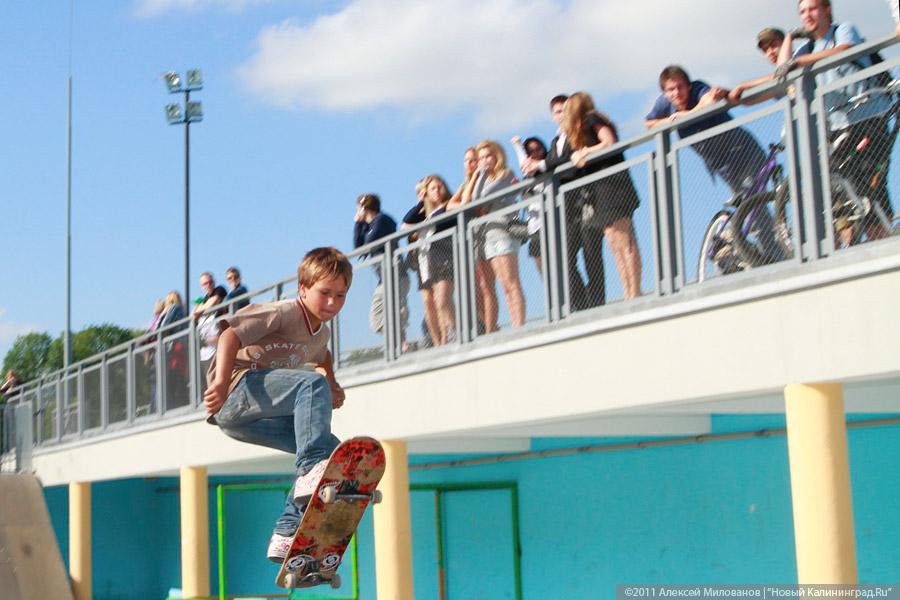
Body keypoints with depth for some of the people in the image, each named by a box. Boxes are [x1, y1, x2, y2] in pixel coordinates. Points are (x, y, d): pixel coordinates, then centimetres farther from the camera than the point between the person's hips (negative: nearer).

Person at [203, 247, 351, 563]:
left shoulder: (321, 334, 18)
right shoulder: (283, 313, -9)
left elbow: (321, 357, 42)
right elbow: (231, 335, -20)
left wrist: (332, 386, 19)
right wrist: (222, 382, -35)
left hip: (256, 418, 9)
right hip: (235, 395, -9)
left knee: (331, 449, -4)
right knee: (312, 384, -30)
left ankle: (288, 531, -3)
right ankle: (311, 469, -43)